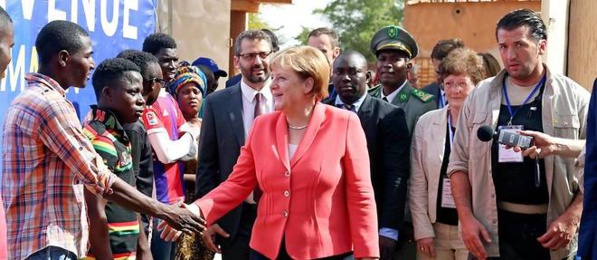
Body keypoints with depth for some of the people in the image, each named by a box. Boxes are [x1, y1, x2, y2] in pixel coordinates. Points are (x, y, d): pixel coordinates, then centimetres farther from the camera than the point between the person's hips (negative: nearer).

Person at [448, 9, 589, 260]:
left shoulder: (575, 98, 0)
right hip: (494, 229, 1)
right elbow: (459, 163, 6)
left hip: (552, 227, -1)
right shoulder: (480, 96, 5)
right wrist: (466, 218, -4)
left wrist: (571, 219, -11)